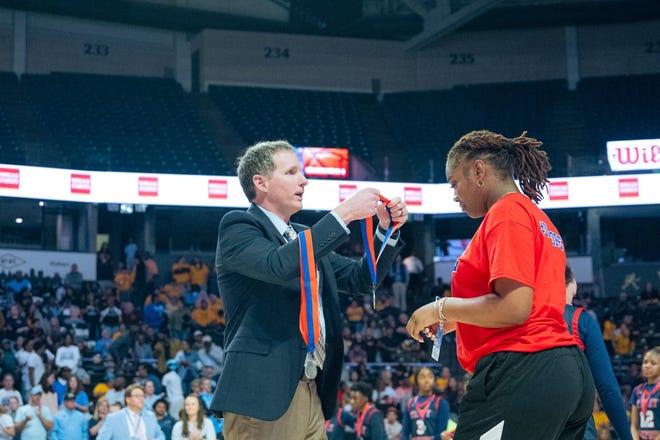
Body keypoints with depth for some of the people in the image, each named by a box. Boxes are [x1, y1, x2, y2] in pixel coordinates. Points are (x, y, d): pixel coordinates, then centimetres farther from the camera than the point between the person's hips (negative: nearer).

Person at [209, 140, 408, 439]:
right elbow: (279, 265, -23)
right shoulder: (238, 226, -4)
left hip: (314, 393, 8)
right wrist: (343, 214, -20)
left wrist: (386, 230, 6)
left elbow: (360, 280, 22)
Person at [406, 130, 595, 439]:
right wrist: (457, 321, 22)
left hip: (521, 374, -10)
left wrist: (442, 308, -4)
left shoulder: (507, 213, -7)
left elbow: (514, 308, -17)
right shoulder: (534, 215, 22)